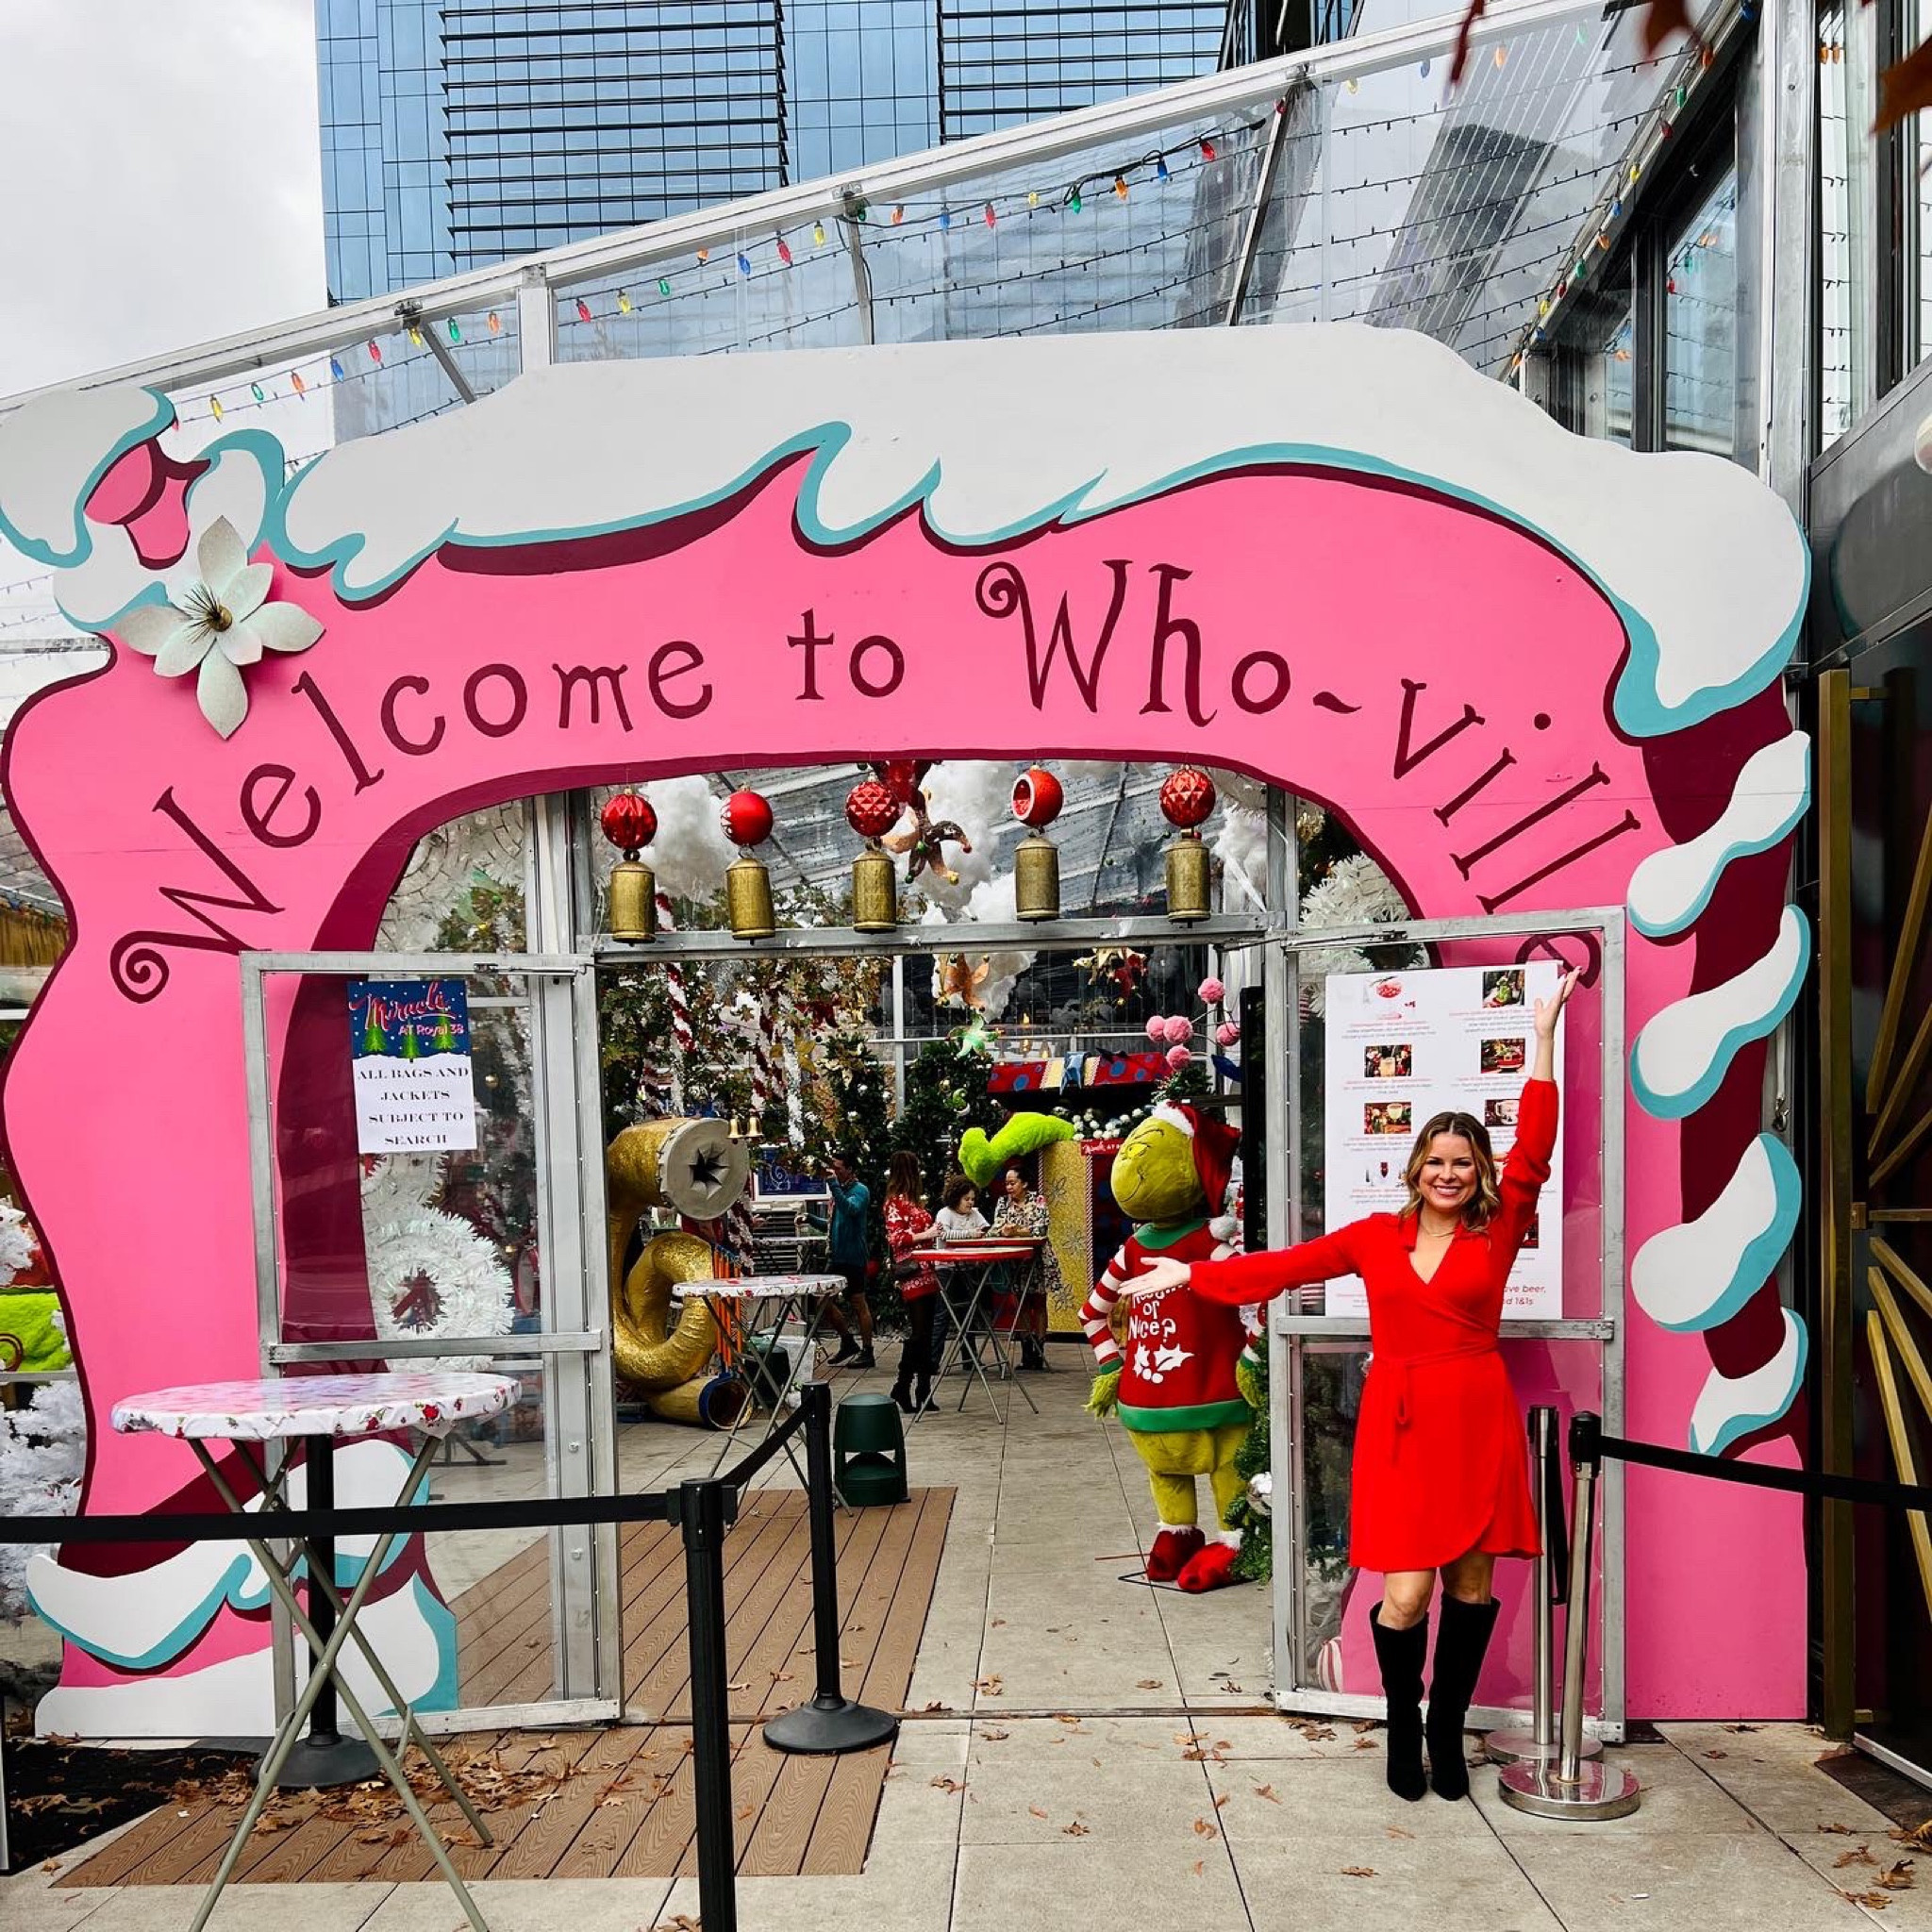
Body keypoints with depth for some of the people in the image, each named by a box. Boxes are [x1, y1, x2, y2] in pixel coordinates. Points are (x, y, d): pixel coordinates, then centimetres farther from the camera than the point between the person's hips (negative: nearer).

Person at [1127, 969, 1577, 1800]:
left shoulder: (1496, 1233, 2)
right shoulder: (1375, 1237, 6)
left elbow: (1534, 1149, -7)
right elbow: (1289, 1264, 8)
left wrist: (1543, 1040, -11)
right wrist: (1191, 1274, 6)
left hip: (1477, 1426, 0)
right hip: (1400, 1428, 0)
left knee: (1472, 1584, 7)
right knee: (1406, 1596, -4)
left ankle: (1447, 1730, 27)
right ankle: (1402, 1729, 22)